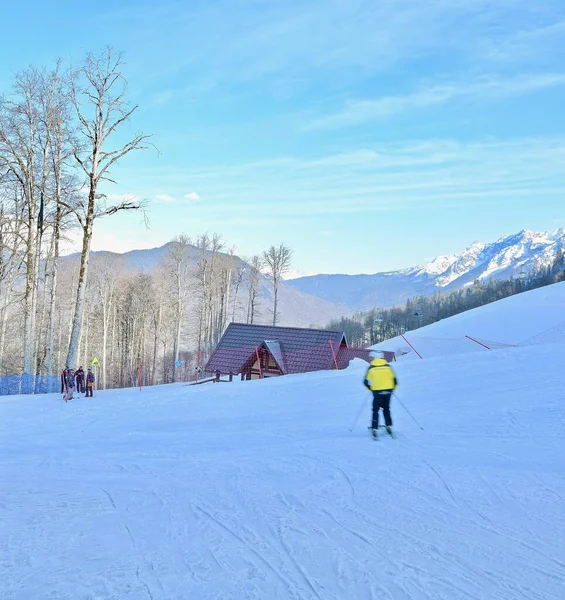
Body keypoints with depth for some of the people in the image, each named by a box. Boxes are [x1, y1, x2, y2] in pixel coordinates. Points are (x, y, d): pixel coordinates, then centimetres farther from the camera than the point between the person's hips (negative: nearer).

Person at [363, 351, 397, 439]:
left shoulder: (371, 368, -2)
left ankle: (374, 429, -1)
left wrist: (371, 388, 16)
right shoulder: (388, 367, 2)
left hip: (377, 392, -2)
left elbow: (366, 382, -1)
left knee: (375, 410, 7)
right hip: (388, 391, 2)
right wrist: (392, 388, 17)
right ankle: (389, 426, 15)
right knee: (386, 409, 20)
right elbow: (394, 380, 2)